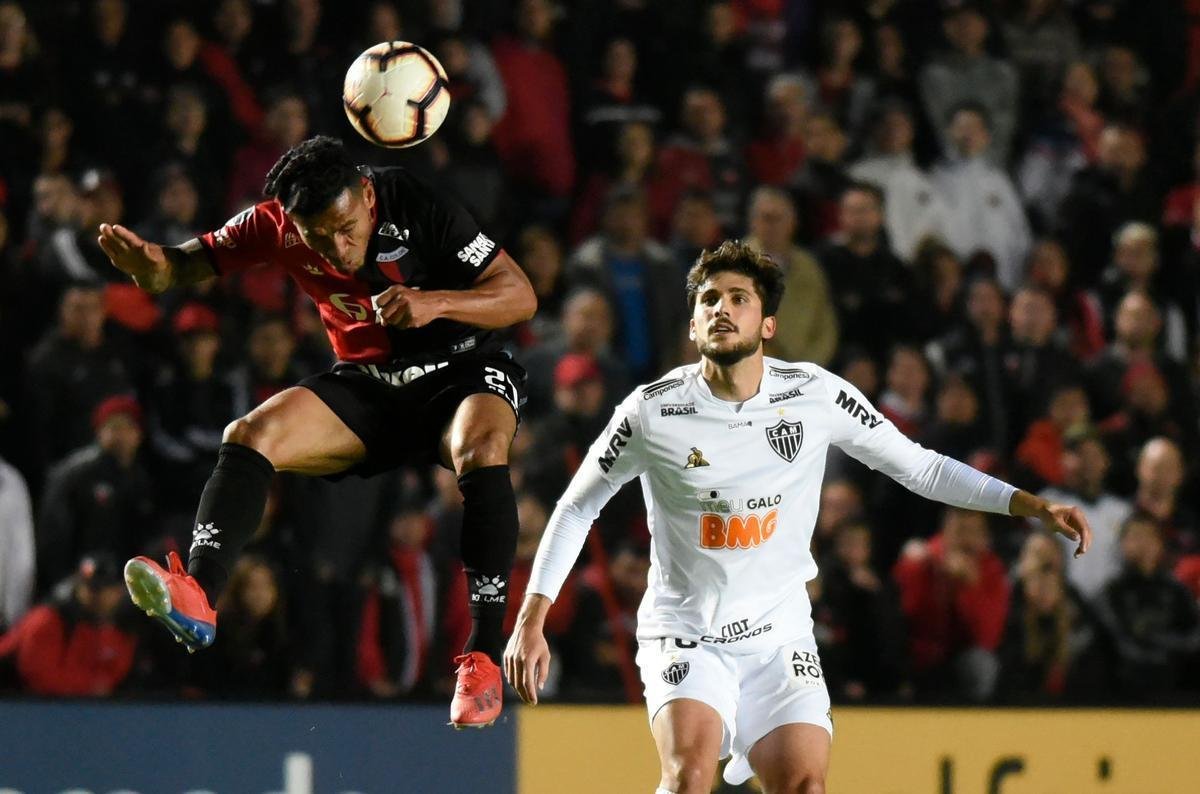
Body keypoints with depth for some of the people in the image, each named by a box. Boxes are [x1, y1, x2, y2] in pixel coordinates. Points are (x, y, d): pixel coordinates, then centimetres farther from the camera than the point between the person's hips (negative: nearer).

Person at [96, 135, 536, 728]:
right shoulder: (277, 224, -10)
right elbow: (190, 263, -5)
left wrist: (435, 302, -32)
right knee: (250, 434, -21)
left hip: (460, 372, -4)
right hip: (366, 384, 4)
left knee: (481, 451, -37)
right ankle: (198, 599, -39)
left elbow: (521, 297, -15)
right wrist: (149, 263, -29)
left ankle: (484, 657, -36)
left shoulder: (417, 206, -20)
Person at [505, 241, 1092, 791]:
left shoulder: (816, 396, -5)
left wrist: (1036, 507, -3)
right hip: (684, 634, -2)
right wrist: (530, 620, 0)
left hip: (779, 633, 2)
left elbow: (919, 467, 4)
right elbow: (577, 506, 5)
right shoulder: (652, 412, -9)